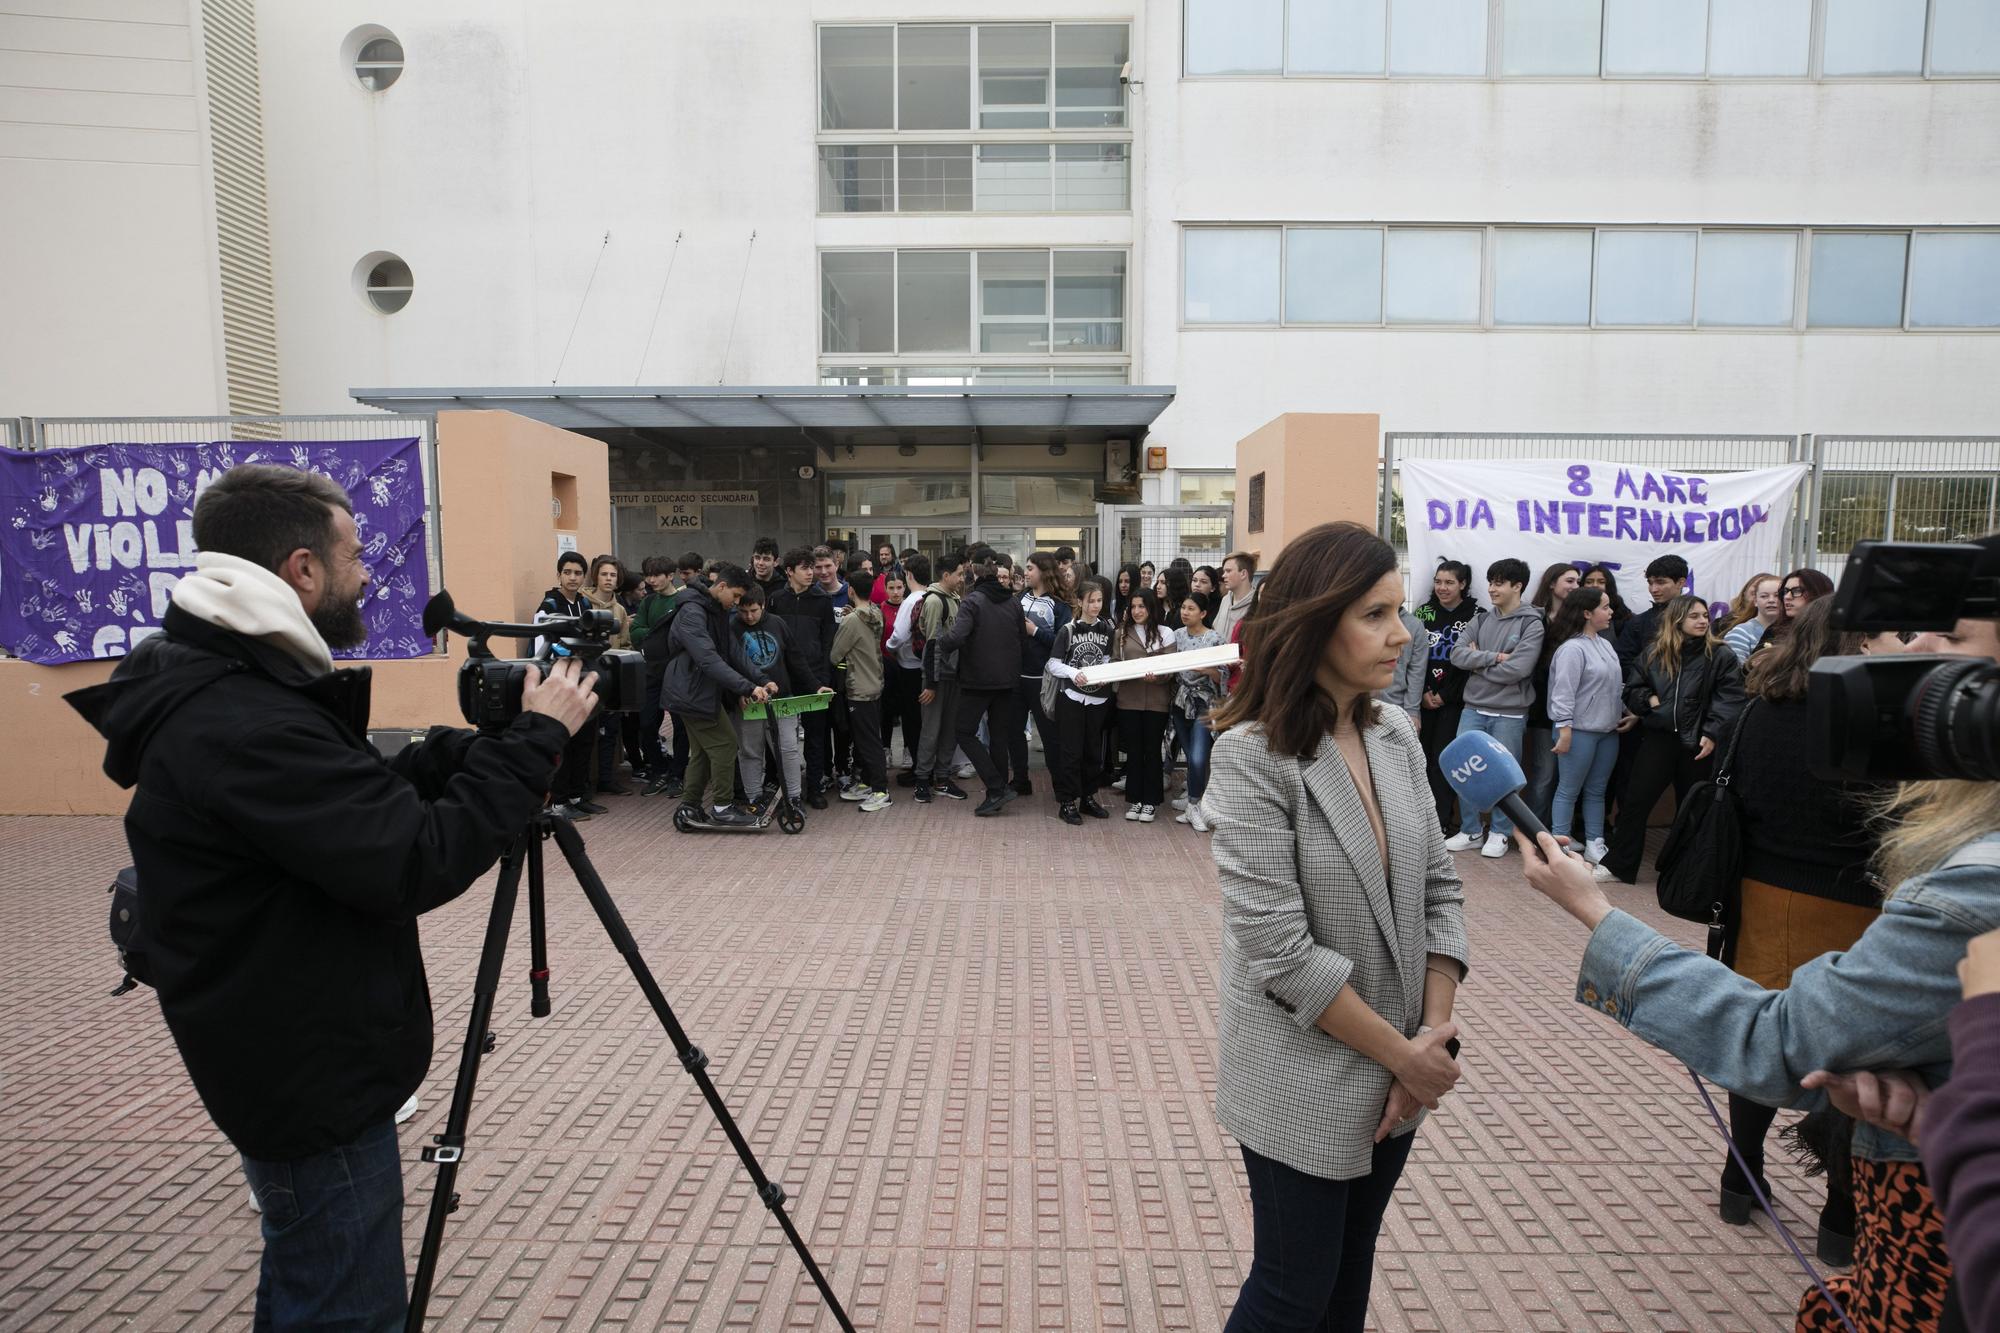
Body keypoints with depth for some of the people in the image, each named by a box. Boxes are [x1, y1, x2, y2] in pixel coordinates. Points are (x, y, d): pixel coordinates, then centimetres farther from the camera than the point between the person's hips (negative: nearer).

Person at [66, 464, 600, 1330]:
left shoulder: (231, 690, 4)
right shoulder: (239, 727, -28)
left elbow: (371, 802, 10)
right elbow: (417, 864, -31)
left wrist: (489, 743, -2)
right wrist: (534, 740, -21)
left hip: (302, 1063, 10)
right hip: (316, 1084, -10)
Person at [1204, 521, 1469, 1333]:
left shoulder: (1396, 734, -2)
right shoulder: (1253, 756, -22)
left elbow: (1439, 888, 2)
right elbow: (1280, 952, -24)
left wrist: (1436, 1034, -7)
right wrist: (1402, 1053, -15)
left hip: (1393, 1076, 6)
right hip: (1305, 1082, -6)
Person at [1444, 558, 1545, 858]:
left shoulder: (1532, 624, -6)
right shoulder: (1481, 619, 9)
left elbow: (1518, 669, -17)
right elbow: (1457, 654, -3)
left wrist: (1478, 662, -7)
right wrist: (1494, 657, -14)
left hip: (1509, 715, -4)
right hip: (1473, 709, 4)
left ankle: (1500, 833, 22)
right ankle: (1470, 831, 21)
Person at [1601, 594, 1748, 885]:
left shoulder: (1720, 655, -2)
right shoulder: (1653, 652, 6)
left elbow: (1730, 698, -9)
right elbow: (1631, 687, 14)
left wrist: (1713, 734, -17)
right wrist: (1648, 699, -7)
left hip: (1698, 743, -2)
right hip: (1658, 737, 2)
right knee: (1635, 800, 1)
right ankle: (1618, 864, 10)